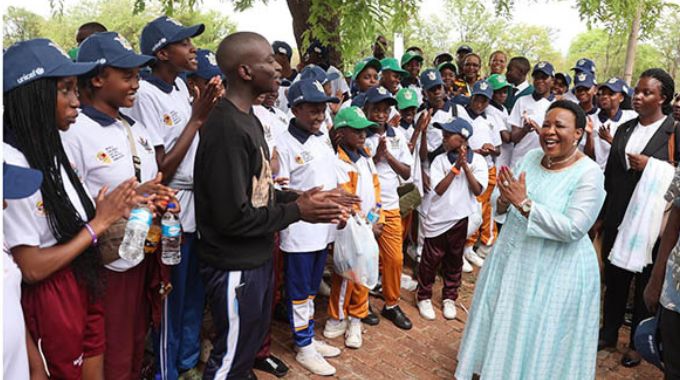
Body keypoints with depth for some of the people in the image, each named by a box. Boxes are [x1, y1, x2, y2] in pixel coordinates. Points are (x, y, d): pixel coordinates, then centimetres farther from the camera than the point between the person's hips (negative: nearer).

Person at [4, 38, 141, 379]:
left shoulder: (48, 150, 6)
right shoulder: (11, 166, -22)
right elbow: (31, 268, -22)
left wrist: (111, 210, -5)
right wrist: (99, 223, -17)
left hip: (84, 284, 8)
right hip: (50, 298, -8)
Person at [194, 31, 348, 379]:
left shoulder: (248, 118, 7)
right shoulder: (227, 129, -25)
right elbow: (233, 217, -26)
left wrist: (297, 197, -2)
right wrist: (296, 211, -17)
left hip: (257, 257, 9)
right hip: (235, 266, -9)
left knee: (253, 338, 26)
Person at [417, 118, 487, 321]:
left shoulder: (477, 160, -2)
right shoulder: (439, 160, -3)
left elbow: (478, 190, -10)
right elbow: (439, 189, -13)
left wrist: (465, 165, -16)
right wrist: (456, 166, -16)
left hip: (462, 219, 1)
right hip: (438, 219, 0)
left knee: (454, 260, 15)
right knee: (430, 260, 6)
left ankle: (449, 298, 31)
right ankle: (424, 297, 24)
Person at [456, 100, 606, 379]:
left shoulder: (589, 174, -16)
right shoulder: (531, 157, 1)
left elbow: (573, 229, -25)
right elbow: (506, 207, 7)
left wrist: (525, 203, -28)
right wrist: (506, 199, -17)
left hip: (556, 270, -6)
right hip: (512, 258, 6)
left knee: (539, 339, 10)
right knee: (503, 328, 20)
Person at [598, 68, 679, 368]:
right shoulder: (624, 129, 8)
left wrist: (651, 166, -19)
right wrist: (601, 215, 10)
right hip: (618, 217, 4)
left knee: (646, 282, 10)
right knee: (615, 277, 14)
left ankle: (638, 342, 26)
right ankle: (609, 333, 30)